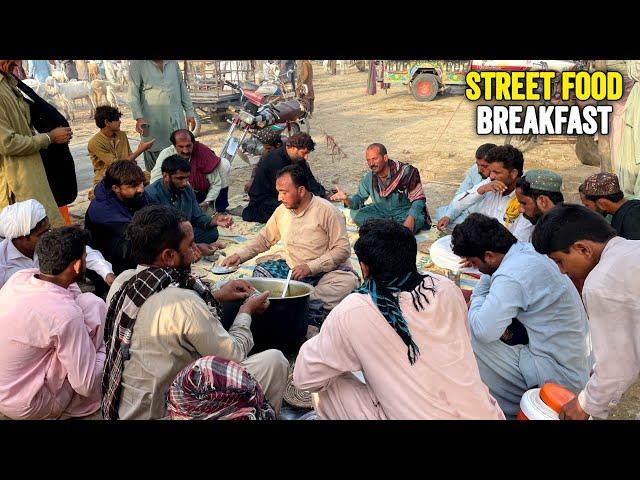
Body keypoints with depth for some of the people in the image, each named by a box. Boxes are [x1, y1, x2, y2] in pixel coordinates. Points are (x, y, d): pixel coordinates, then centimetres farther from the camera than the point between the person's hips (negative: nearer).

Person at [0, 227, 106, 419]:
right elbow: (87, 385, -21)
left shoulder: (19, 276, -10)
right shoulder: (64, 315, -29)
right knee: (93, 306, -10)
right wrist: (107, 348, -6)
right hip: (25, 408, -7)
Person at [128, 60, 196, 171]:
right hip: (153, 123, -4)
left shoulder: (173, 62, 11)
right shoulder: (137, 63, -2)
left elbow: (182, 88, 17)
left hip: (177, 120, 4)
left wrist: (190, 113, 12)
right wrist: (139, 118, -19)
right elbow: (133, 93, -8)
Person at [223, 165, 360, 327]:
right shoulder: (282, 211, 5)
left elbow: (342, 249, -15)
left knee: (348, 280, -35)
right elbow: (264, 238, 17)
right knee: (260, 272, -15)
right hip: (292, 269, 6)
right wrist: (239, 255, 2)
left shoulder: (327, 211, -13)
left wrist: (310, 267, -23)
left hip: (326, 271, -5)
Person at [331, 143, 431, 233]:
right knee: (355, 213, -15)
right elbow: (359, 198, 0)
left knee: (417, 220, -37)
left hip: (405, 212, -5)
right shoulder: (369, 178, -5)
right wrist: (347, 199, -25)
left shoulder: (406, 172, -19)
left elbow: (419, 199, -18)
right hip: (382, 211, 5)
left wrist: (411, 218, -36)